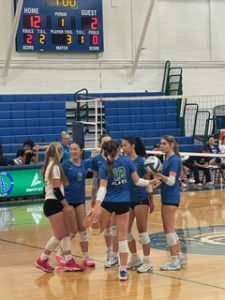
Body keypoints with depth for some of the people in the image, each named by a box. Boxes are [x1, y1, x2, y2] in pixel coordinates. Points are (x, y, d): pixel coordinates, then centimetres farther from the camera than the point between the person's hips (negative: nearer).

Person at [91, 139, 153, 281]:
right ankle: (123, 271, 7)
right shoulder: (127, 161, -1)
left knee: (98, 230, 20)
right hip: (123, 203, 1)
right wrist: (150, 182, 17)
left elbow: (102, 188, -12)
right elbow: (137, 181, 0)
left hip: (107, 202, -1)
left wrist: (97, 206, -18)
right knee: (123, 237, 4)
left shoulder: (104, 166, -3)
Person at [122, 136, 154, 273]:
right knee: (126, 230, 8)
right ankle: (135, 259, 23)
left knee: (142, 230, -3)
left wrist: (151, 201, -1)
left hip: (141, 199, -6)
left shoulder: (141, 161, -7)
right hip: (127, 199, 6)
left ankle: (147, 261, 5)